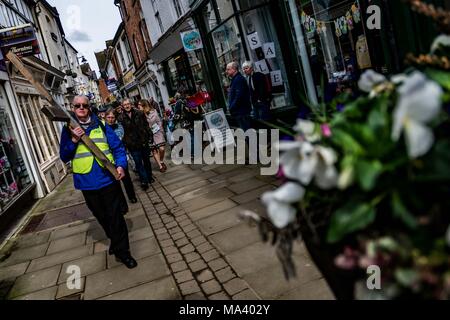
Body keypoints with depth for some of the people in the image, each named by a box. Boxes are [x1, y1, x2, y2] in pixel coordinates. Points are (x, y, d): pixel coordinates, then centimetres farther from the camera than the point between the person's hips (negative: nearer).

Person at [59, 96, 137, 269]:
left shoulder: (101, 125, 2)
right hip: (87, 182, 2)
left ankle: (122, 250, 13)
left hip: (108, 178, -2)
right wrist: (74, 141, -15)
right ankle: (116, 240, 39)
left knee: (115, 216, 1)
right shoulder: (68, 130, 4)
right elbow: (64, 157, 1)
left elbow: (117, 147, 2)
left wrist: (120, 165, -15)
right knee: (102, 217, 17)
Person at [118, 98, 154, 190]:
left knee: (146, 160, 16)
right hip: (132, 144, -2)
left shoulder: (139, 113, 0)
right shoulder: (121, 118, -5)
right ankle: (144, 181, 11)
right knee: (138, 163, 2)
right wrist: (124, 143, -10)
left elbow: (146, 125, 4)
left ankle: (149, 177, 34)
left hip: (143, 141, 2)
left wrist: (150, 136, 0)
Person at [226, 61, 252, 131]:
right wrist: (231, 107, 14)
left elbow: (239, 96, -23)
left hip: (241, 111, -11)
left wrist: (232, 107, -18)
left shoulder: (238, 79, -14)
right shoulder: (235, 79, 19)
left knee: (245, 130, -7)